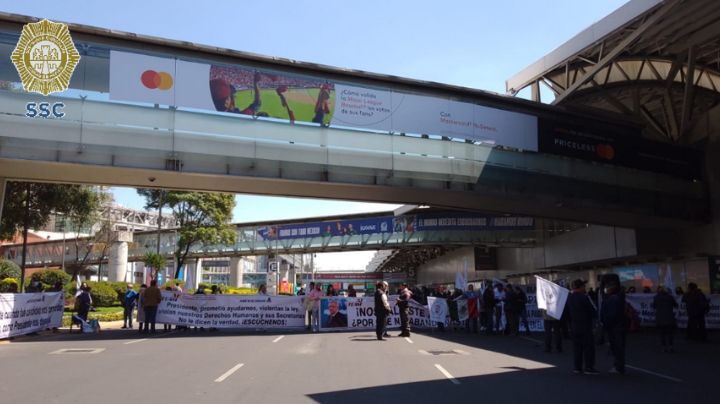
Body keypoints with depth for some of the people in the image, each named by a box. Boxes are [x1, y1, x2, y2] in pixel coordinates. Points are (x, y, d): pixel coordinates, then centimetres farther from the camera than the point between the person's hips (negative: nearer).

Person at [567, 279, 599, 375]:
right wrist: (595, 315, 9)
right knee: (588, 347, 1)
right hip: (585, 326, -7)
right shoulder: (584, 297, -16)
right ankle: (589, 367, 1)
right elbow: (593, 310, -11)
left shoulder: (569, 298, 5)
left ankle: (577, 367, 13)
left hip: (573, 327, 7)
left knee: (577, 346, 11)